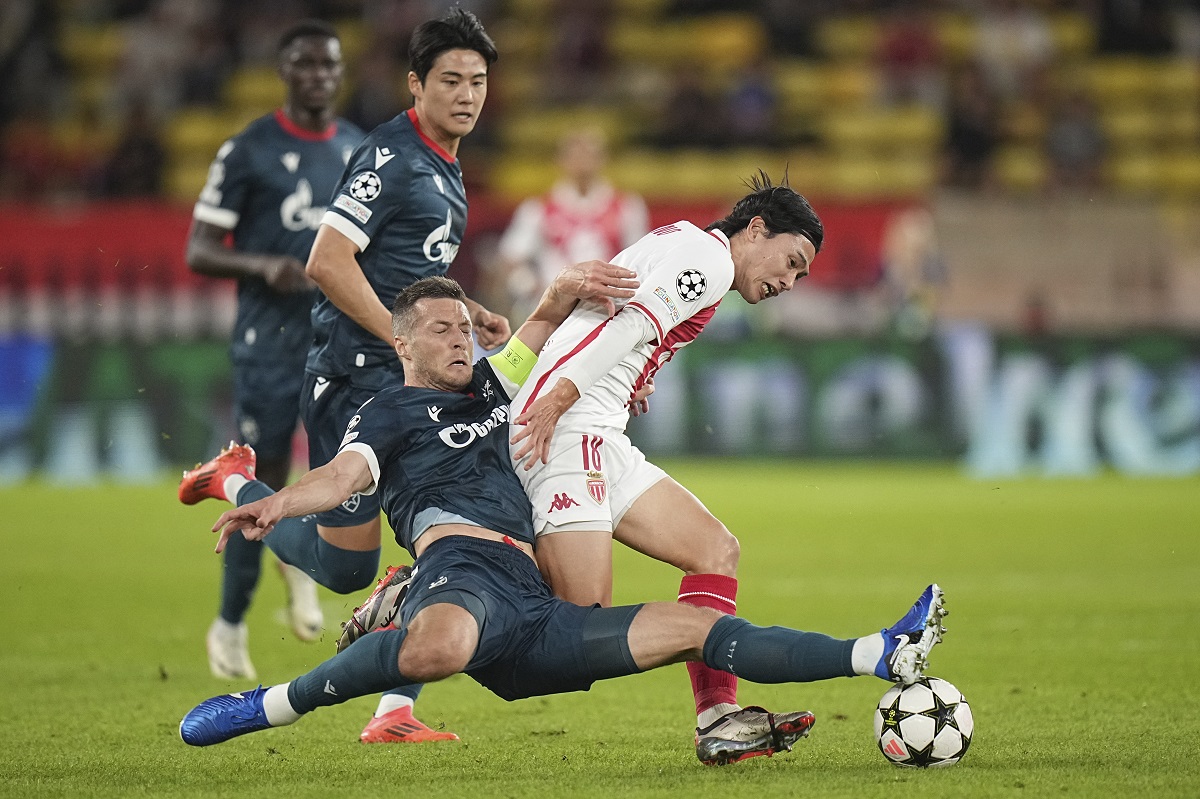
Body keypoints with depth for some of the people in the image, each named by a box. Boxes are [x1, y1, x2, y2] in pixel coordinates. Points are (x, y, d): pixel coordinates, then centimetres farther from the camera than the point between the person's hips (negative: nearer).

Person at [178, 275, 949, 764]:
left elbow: (549, 319, 41)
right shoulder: (392, 411, 12)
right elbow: (345, 473, -7)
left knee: (692, 625, 3)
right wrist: (280, 503, -27)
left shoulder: (492, 387, 32)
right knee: (440, 647, -45)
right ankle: (264, 708, -32)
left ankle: (882, 657, 1)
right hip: (462, 565, -8)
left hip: (533, 611, 8)